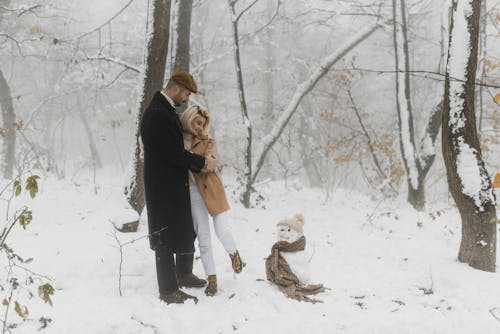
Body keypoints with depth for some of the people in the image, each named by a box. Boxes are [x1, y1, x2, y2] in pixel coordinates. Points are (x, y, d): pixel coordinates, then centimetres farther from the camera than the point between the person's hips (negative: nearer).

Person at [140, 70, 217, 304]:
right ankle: (169, 291, 5)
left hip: (175, 184, 11)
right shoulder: (157, 114, -22)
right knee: (166, 237, -3)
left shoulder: (166, 111, 11)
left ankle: (183, 274, 38)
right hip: (163, 188, -11)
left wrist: (198, 166, 2)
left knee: (186, 230, 22)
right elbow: (174, 153, -24)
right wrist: (202, 162, -11)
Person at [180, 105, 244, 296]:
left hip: (211, 190, -1)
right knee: (203, 237, 2)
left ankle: (233, 253, 24)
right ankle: (211, 278, 11)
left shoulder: (206, 141, 4)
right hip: (192, 194, 1)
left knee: (222, 231, -9)